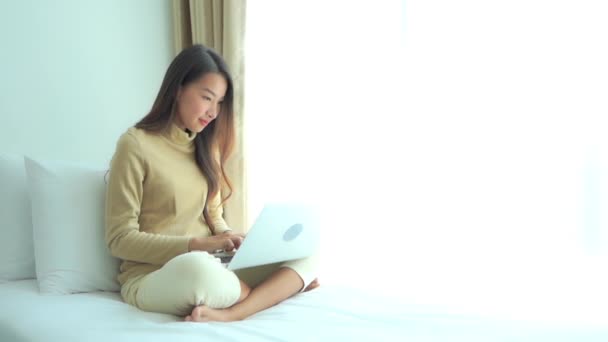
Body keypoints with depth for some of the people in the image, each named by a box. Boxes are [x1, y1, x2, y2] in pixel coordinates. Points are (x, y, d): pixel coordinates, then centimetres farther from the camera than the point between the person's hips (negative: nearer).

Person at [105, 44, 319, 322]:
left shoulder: (206, 147, 14)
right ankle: (280, 287, -15)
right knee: (197, 267, -42)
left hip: (209, 267, 7)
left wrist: (227, 237, -5)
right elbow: (120, 239, -9)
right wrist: (195, 244, -18)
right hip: (151, 278, -7)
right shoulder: (135, 144, -7)